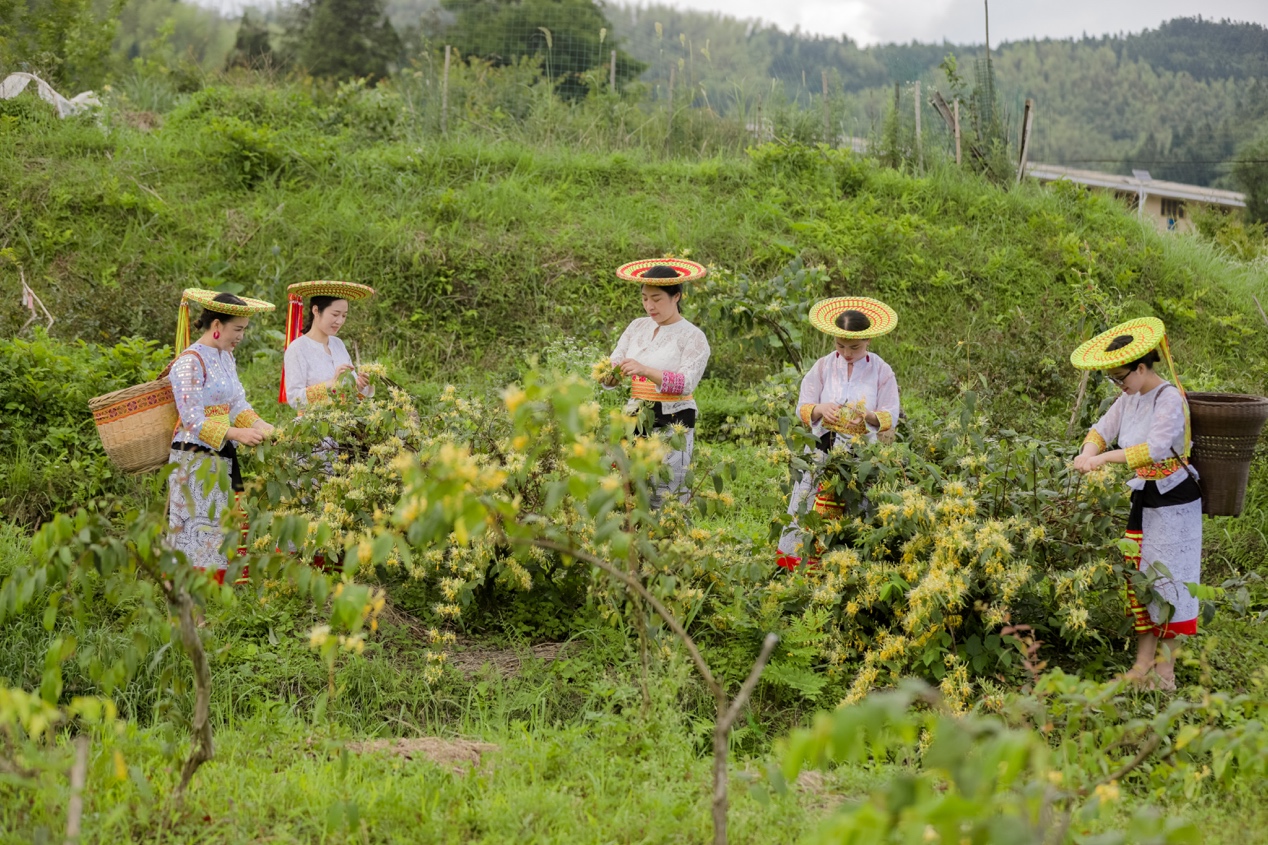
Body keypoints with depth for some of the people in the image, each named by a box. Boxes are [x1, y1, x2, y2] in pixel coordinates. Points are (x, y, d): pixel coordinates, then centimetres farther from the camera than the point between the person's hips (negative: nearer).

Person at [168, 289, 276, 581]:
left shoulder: (226, 357, 11)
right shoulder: (190, 361, -15)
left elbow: (238, 404, 11)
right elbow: (193, 420, -19)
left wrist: (259, 425, -7)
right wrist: (237, 434, -26)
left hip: (222, 459, 8)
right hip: (195, 460, -8)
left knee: (222, 531, 8)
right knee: (198, 532, -5)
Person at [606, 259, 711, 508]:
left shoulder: (692, 337, -3)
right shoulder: (637, 327, 13)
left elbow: (686, 382, -16)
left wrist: (645, 370, -29)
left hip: (672, 423, -5)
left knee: (667, 501, -10)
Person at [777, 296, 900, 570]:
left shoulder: (881, 371, 3)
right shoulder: (823, 367, 6)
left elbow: (891, 417, 0)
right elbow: (802, 408, 6)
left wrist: (868, 416, -21)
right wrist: (819, 409, -17)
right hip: (824, 449, 1)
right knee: (810, 505, -6)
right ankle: (794, 556, -2)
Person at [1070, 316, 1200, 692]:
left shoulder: (1169, 398, -19)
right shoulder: (1130, 398, 6)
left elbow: (1155, 449, -30)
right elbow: (1104, 427, 5)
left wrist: (1105, 458, -34)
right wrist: (1088, 452, -17)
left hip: (1173, 501, -8)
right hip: (1141, 499, 8)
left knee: (1168, 580, -2)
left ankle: (1165, 669, 6)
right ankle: (1143, 664, 13)